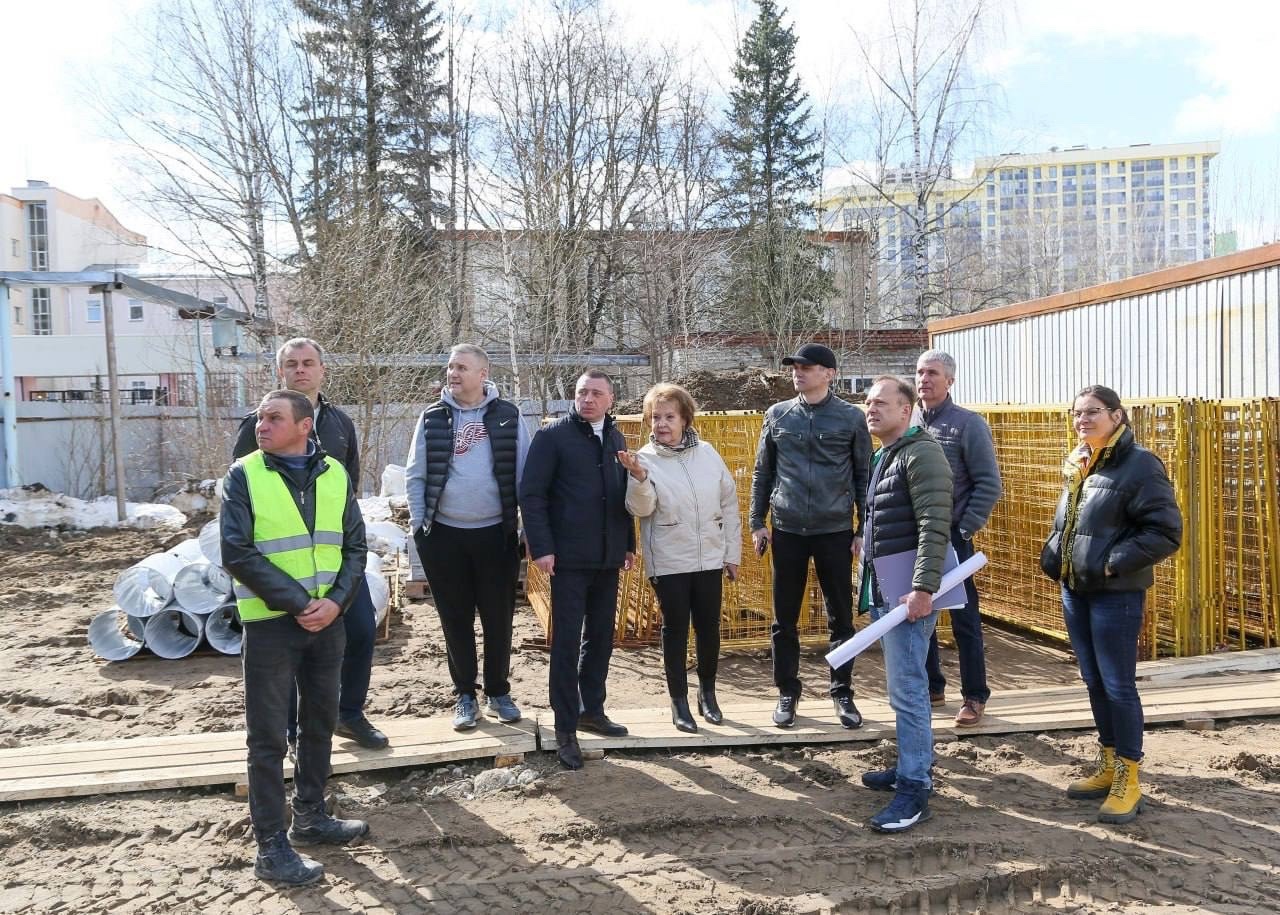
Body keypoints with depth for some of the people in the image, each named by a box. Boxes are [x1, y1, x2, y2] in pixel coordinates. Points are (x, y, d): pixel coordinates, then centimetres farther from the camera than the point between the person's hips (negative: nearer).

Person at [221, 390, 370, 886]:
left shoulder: (334, 474, 4)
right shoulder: (243, 476, -6)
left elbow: (354, 546, 5)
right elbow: (237, 553, -13)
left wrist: (335, 601, -11)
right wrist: (296, 603, -17)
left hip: (327, 619, 4)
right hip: (270, 622, -4)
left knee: (320, 721, 15)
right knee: (268, 735, 2)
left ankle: (310, 816, 32)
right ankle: (271, 845, 11)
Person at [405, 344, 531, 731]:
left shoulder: (508, 416, 0)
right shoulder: (432, 417, 2)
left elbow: (524, 475, 1)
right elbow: (416, 475, 4)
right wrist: (419, 525, -2)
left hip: (496, 533, 0)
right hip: (444, 534, 1)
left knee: (498, 617, 8)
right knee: (456, 619, 9)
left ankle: (498, 691, 25)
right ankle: (465, 695, 23)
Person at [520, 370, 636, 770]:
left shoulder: (616, 438, 12)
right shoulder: (553, 436, -6)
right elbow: (531, 493, -10)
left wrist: (629, 543, 13)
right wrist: (541, 547, -16)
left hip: (607, 557, 6)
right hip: (568, 557, -5)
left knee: (601, 637, 13)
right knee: (567, 642, 0)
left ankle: (591, 709, 29)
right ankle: (565, 729, 9)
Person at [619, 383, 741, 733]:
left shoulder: (707, 453, 1)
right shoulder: (644, 459, -7)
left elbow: (728, 501, 6)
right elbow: (640, 508, -17)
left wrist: (732, 551, 6)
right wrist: (639, 479, -37)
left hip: (710, 558, 3)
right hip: (668, 562, -3)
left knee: (709, 627, 11)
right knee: (675, 629, 6)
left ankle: (708, 693, 30)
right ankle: (679, 701, 18)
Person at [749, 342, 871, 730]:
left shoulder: (851, 417, -1)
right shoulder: (777, 415, 5)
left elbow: (863, 476, 3)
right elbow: (762, 473, 9)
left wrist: (864, 529, 0)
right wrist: (757, 522, 4)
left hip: (836, 531, -1)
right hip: (787, 531, 2)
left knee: (841, 617, 7)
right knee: (784, 618, 8)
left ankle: (842, 692, 22)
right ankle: (787, 692, 21)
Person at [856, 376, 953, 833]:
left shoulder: (921, 453, -12)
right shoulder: (881, 458, 17)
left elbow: (935, 527, -21)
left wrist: (923, 588, -26)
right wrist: (867, 582, 22)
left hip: (908, 590, -10)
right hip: (883, 589, 10)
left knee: (906, 688, -7)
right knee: (903, 686, 17)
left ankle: (915, 789, 1)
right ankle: (912, 766, 28)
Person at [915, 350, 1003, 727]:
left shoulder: (968, 424, -7)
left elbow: (989, 484, -9)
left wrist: (964, 529, -14)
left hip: (950, 537, -5)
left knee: (964, 619, 2)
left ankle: (974, 697, 13)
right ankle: (931, 686, 27)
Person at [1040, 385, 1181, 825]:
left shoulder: (1139, 465, -13)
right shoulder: (1078, 464, 11)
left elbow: (1166, 532, -17)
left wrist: (1113, 563, -20)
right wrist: (1052, 555, 6)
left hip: (1115, 595, -8)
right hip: (1074, 590, 8)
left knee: (1118, 685, 0)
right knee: (1094, 682, 15)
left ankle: (1128, 780, 13)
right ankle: (1108, 766, 29)